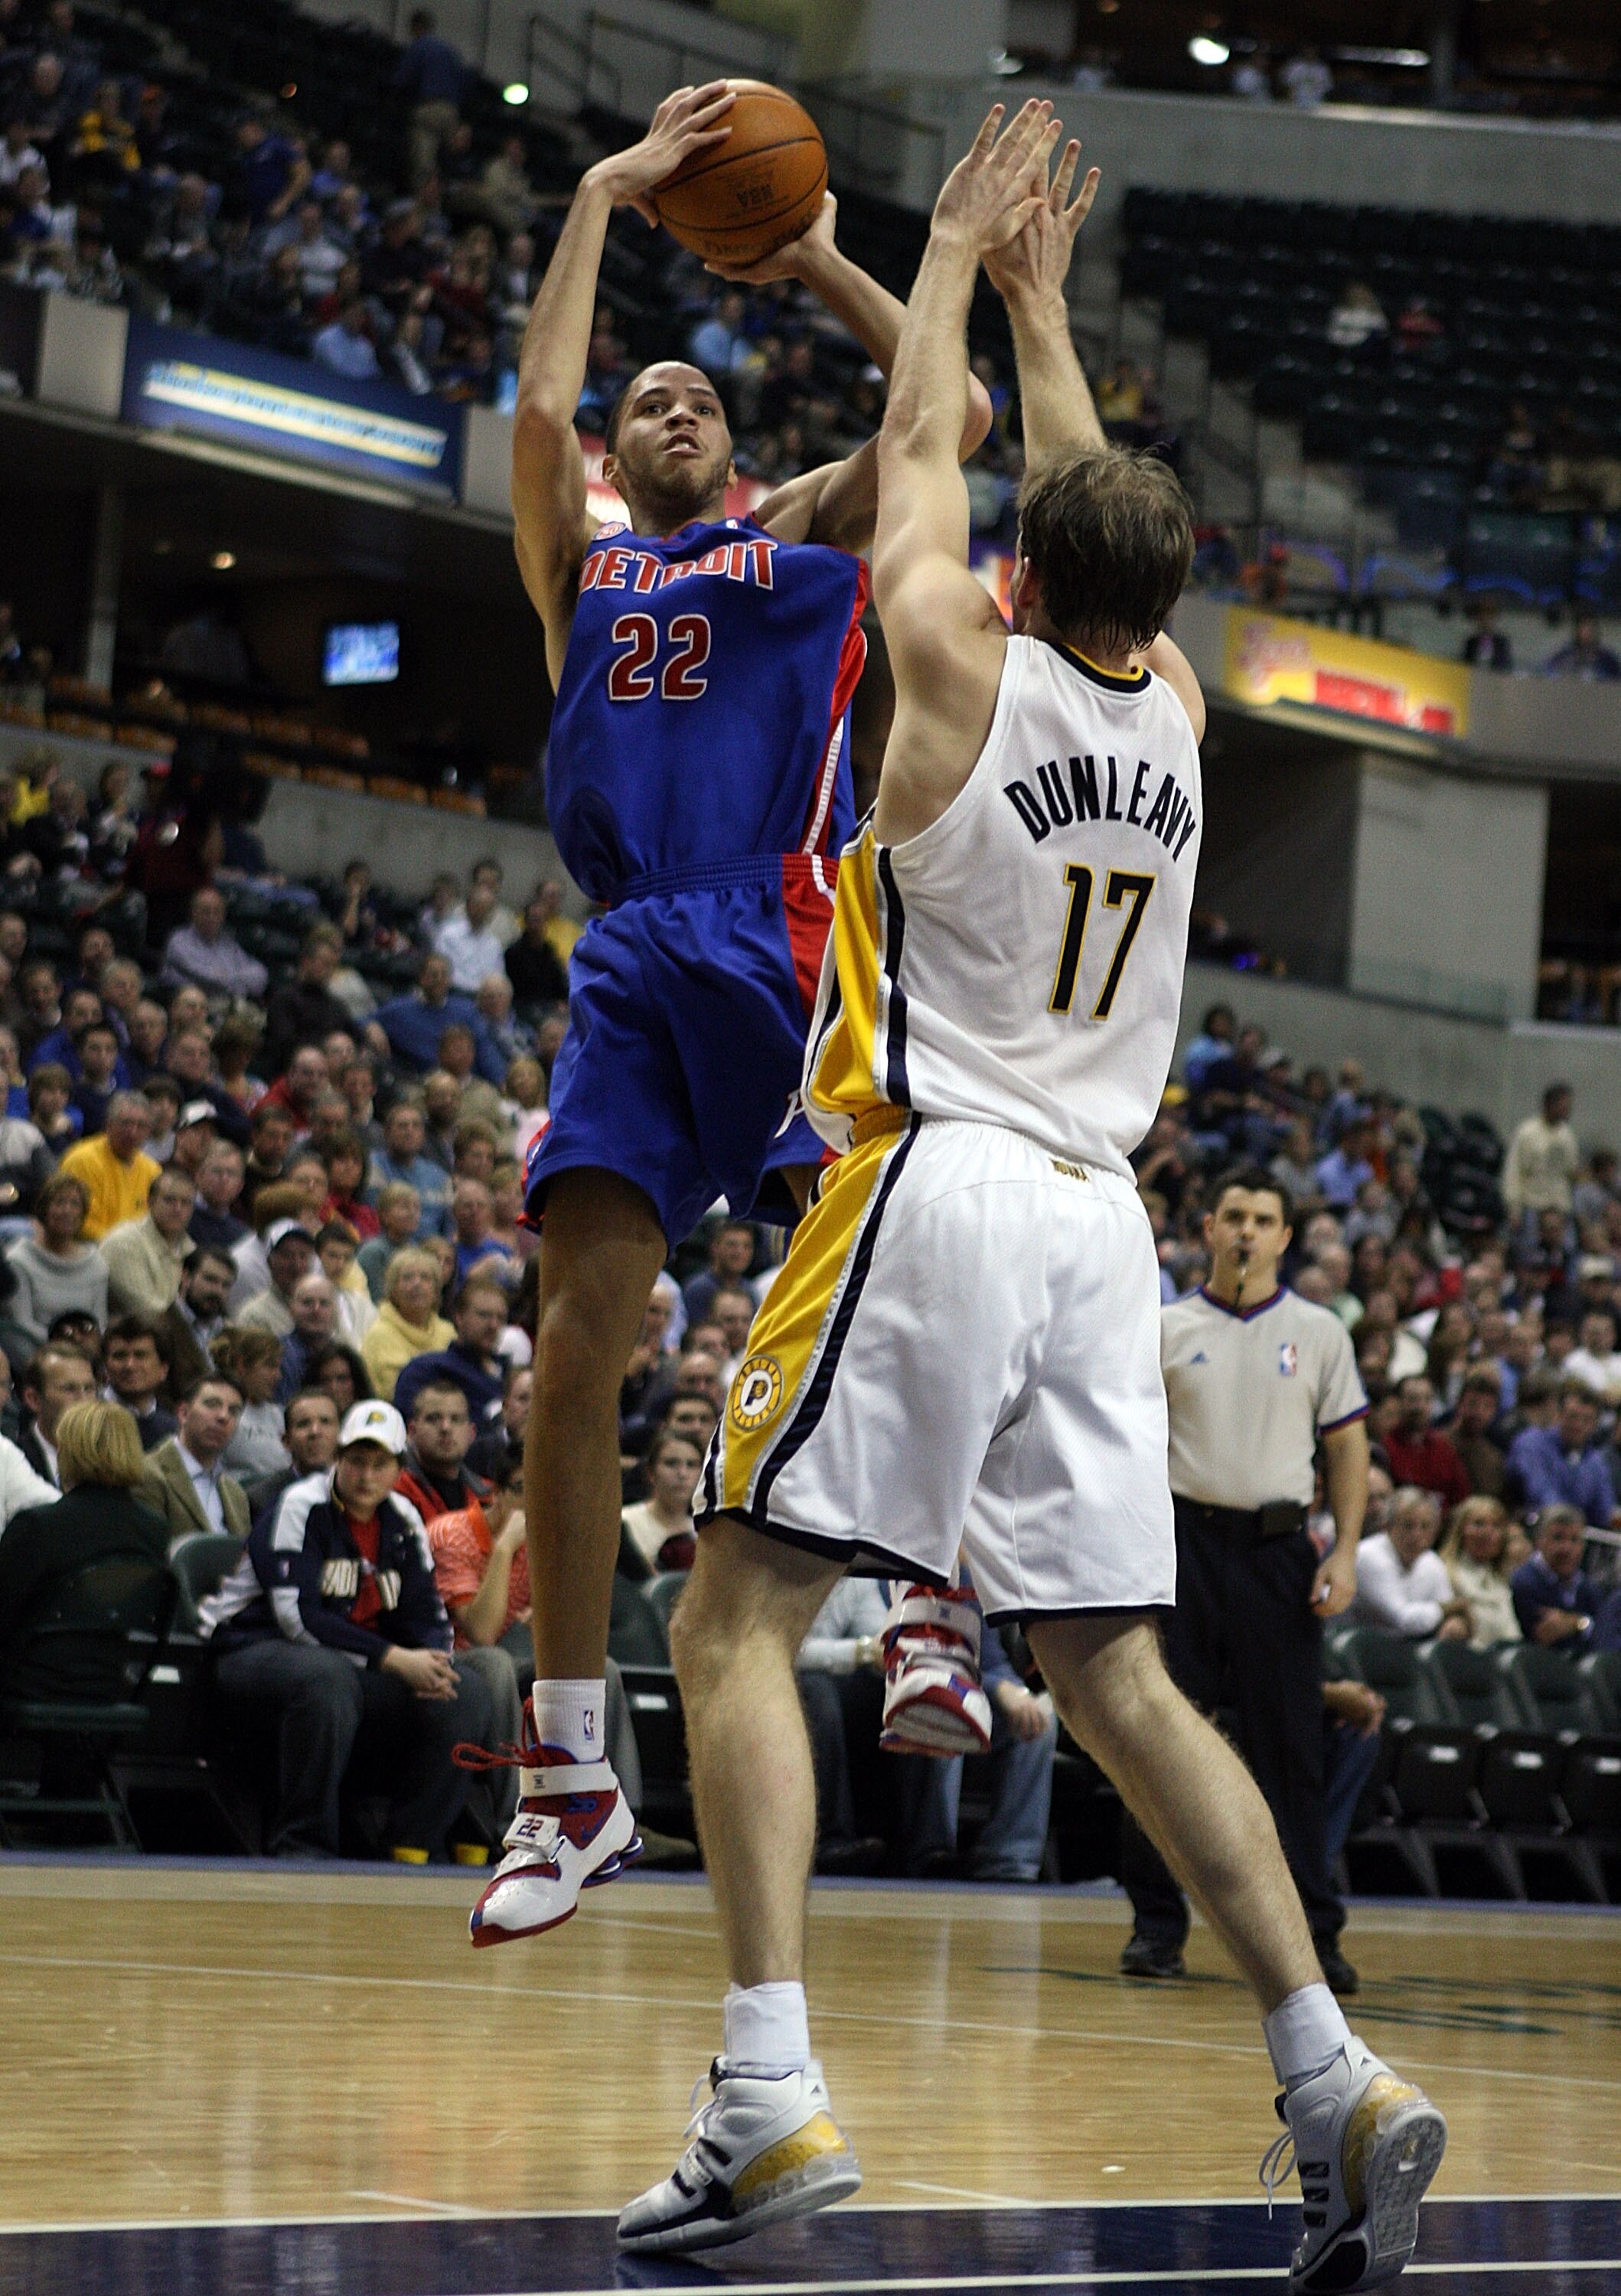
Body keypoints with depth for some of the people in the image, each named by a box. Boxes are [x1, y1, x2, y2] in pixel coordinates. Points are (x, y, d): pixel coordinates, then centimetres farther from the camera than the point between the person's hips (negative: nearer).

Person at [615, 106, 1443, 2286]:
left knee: (737, 1618, -4)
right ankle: (1339, 2083, -2)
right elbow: (1107, 516, 28)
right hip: (1097, 1217, 6)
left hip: (936, 1186, -6)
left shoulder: (964, 665, -4)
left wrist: (957, 261, 26)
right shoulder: (1175, 712, 10)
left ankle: (774, 2096, -17)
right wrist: (1040, 302, 36)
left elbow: (920, 464, 12)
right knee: (1116, 1676, 9)